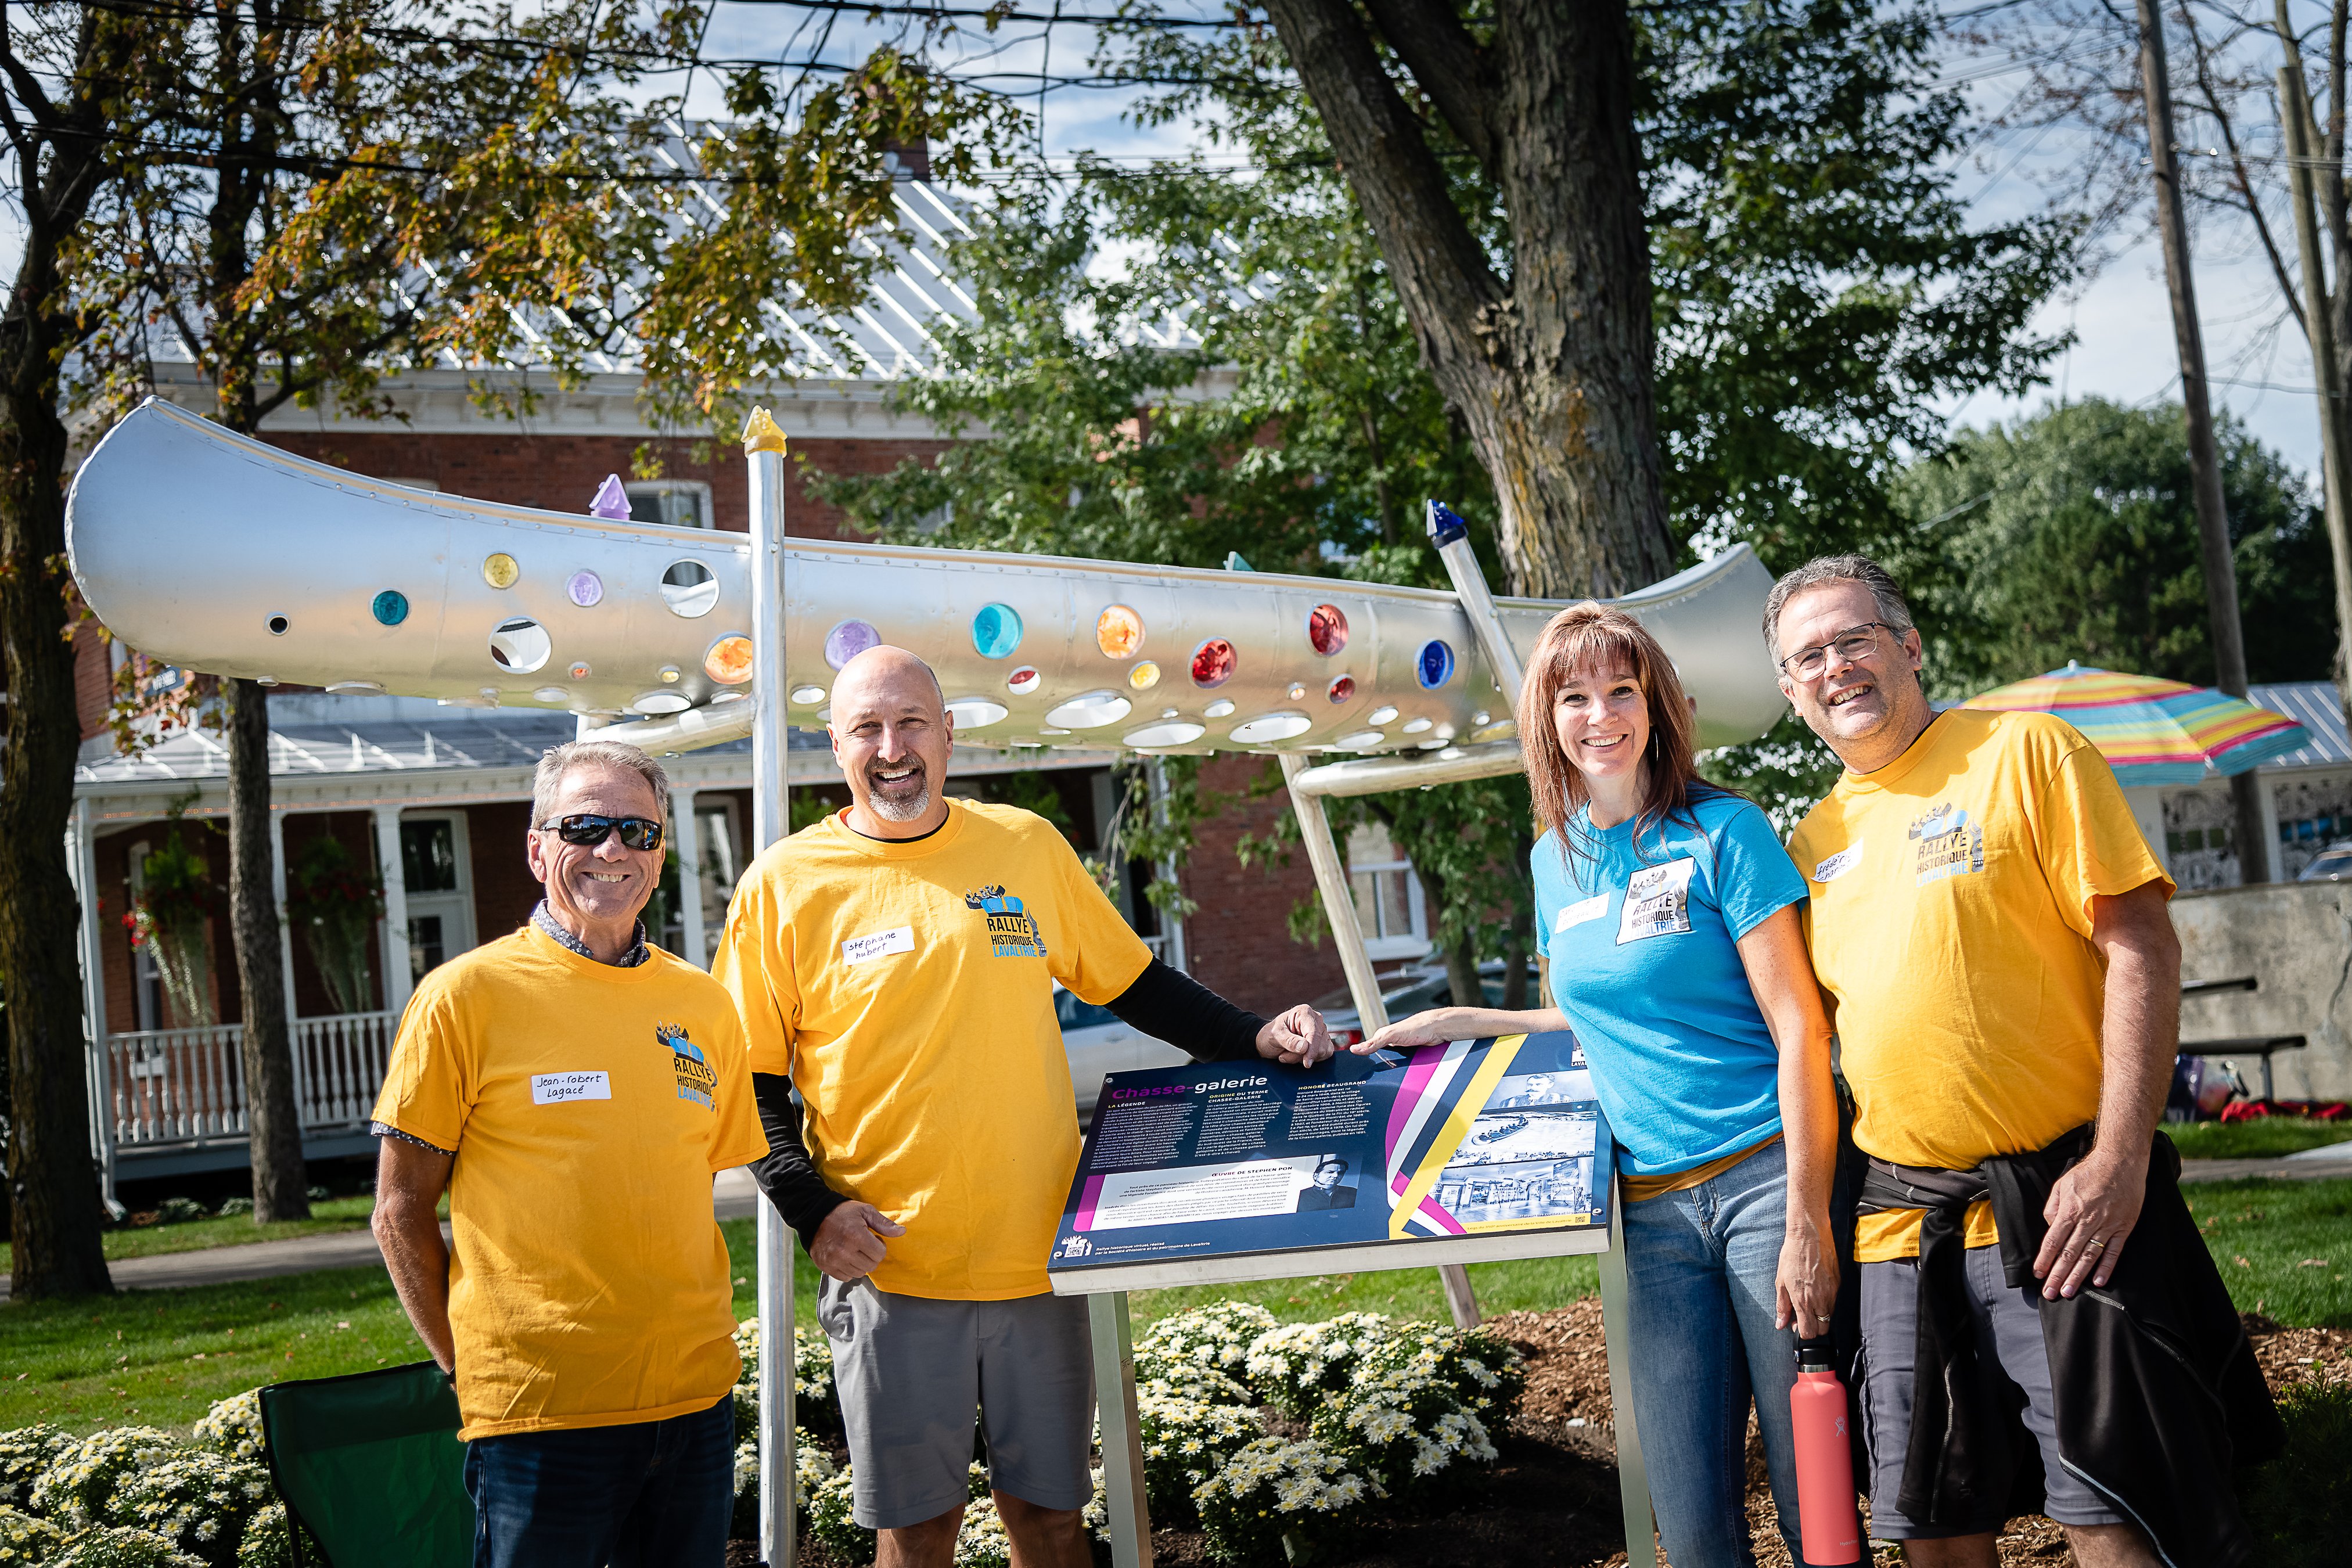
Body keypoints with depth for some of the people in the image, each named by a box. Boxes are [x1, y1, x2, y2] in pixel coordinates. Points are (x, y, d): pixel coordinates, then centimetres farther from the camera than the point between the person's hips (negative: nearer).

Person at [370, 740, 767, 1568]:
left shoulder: (705, 1005, 8)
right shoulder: (465, 995, -5)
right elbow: (402, 1213, -1)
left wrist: (690, 1334, 8)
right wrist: (468, 1366, -3)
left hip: (696, 1398, 4)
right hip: (539, 1411, -4)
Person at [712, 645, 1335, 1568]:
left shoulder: (1026, 845, 5)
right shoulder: (785, 883, -2)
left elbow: (1132, 983, 15)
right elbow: (750, 1078, 0)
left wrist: (1256, 1037, 3)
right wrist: (813, 1208, -12)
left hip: (1039, 1254, 2)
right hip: (888, 1268, -2)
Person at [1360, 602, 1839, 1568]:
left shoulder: (1720, 833, -5)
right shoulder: (1555, 858, 12)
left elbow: (1798, 1024, -9)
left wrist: (1807, 1221, -15)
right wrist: (1463, 1024, 17)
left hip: (1764, 1174, -5)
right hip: (1653, 1204, 5)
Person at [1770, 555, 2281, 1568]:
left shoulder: (2022, 752, -2)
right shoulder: (1812, 844, 13)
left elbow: (2141, 947, -9)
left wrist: (2120, 1161, -17)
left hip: (2058, 1203, -5)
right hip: (1900, 1222, 5)